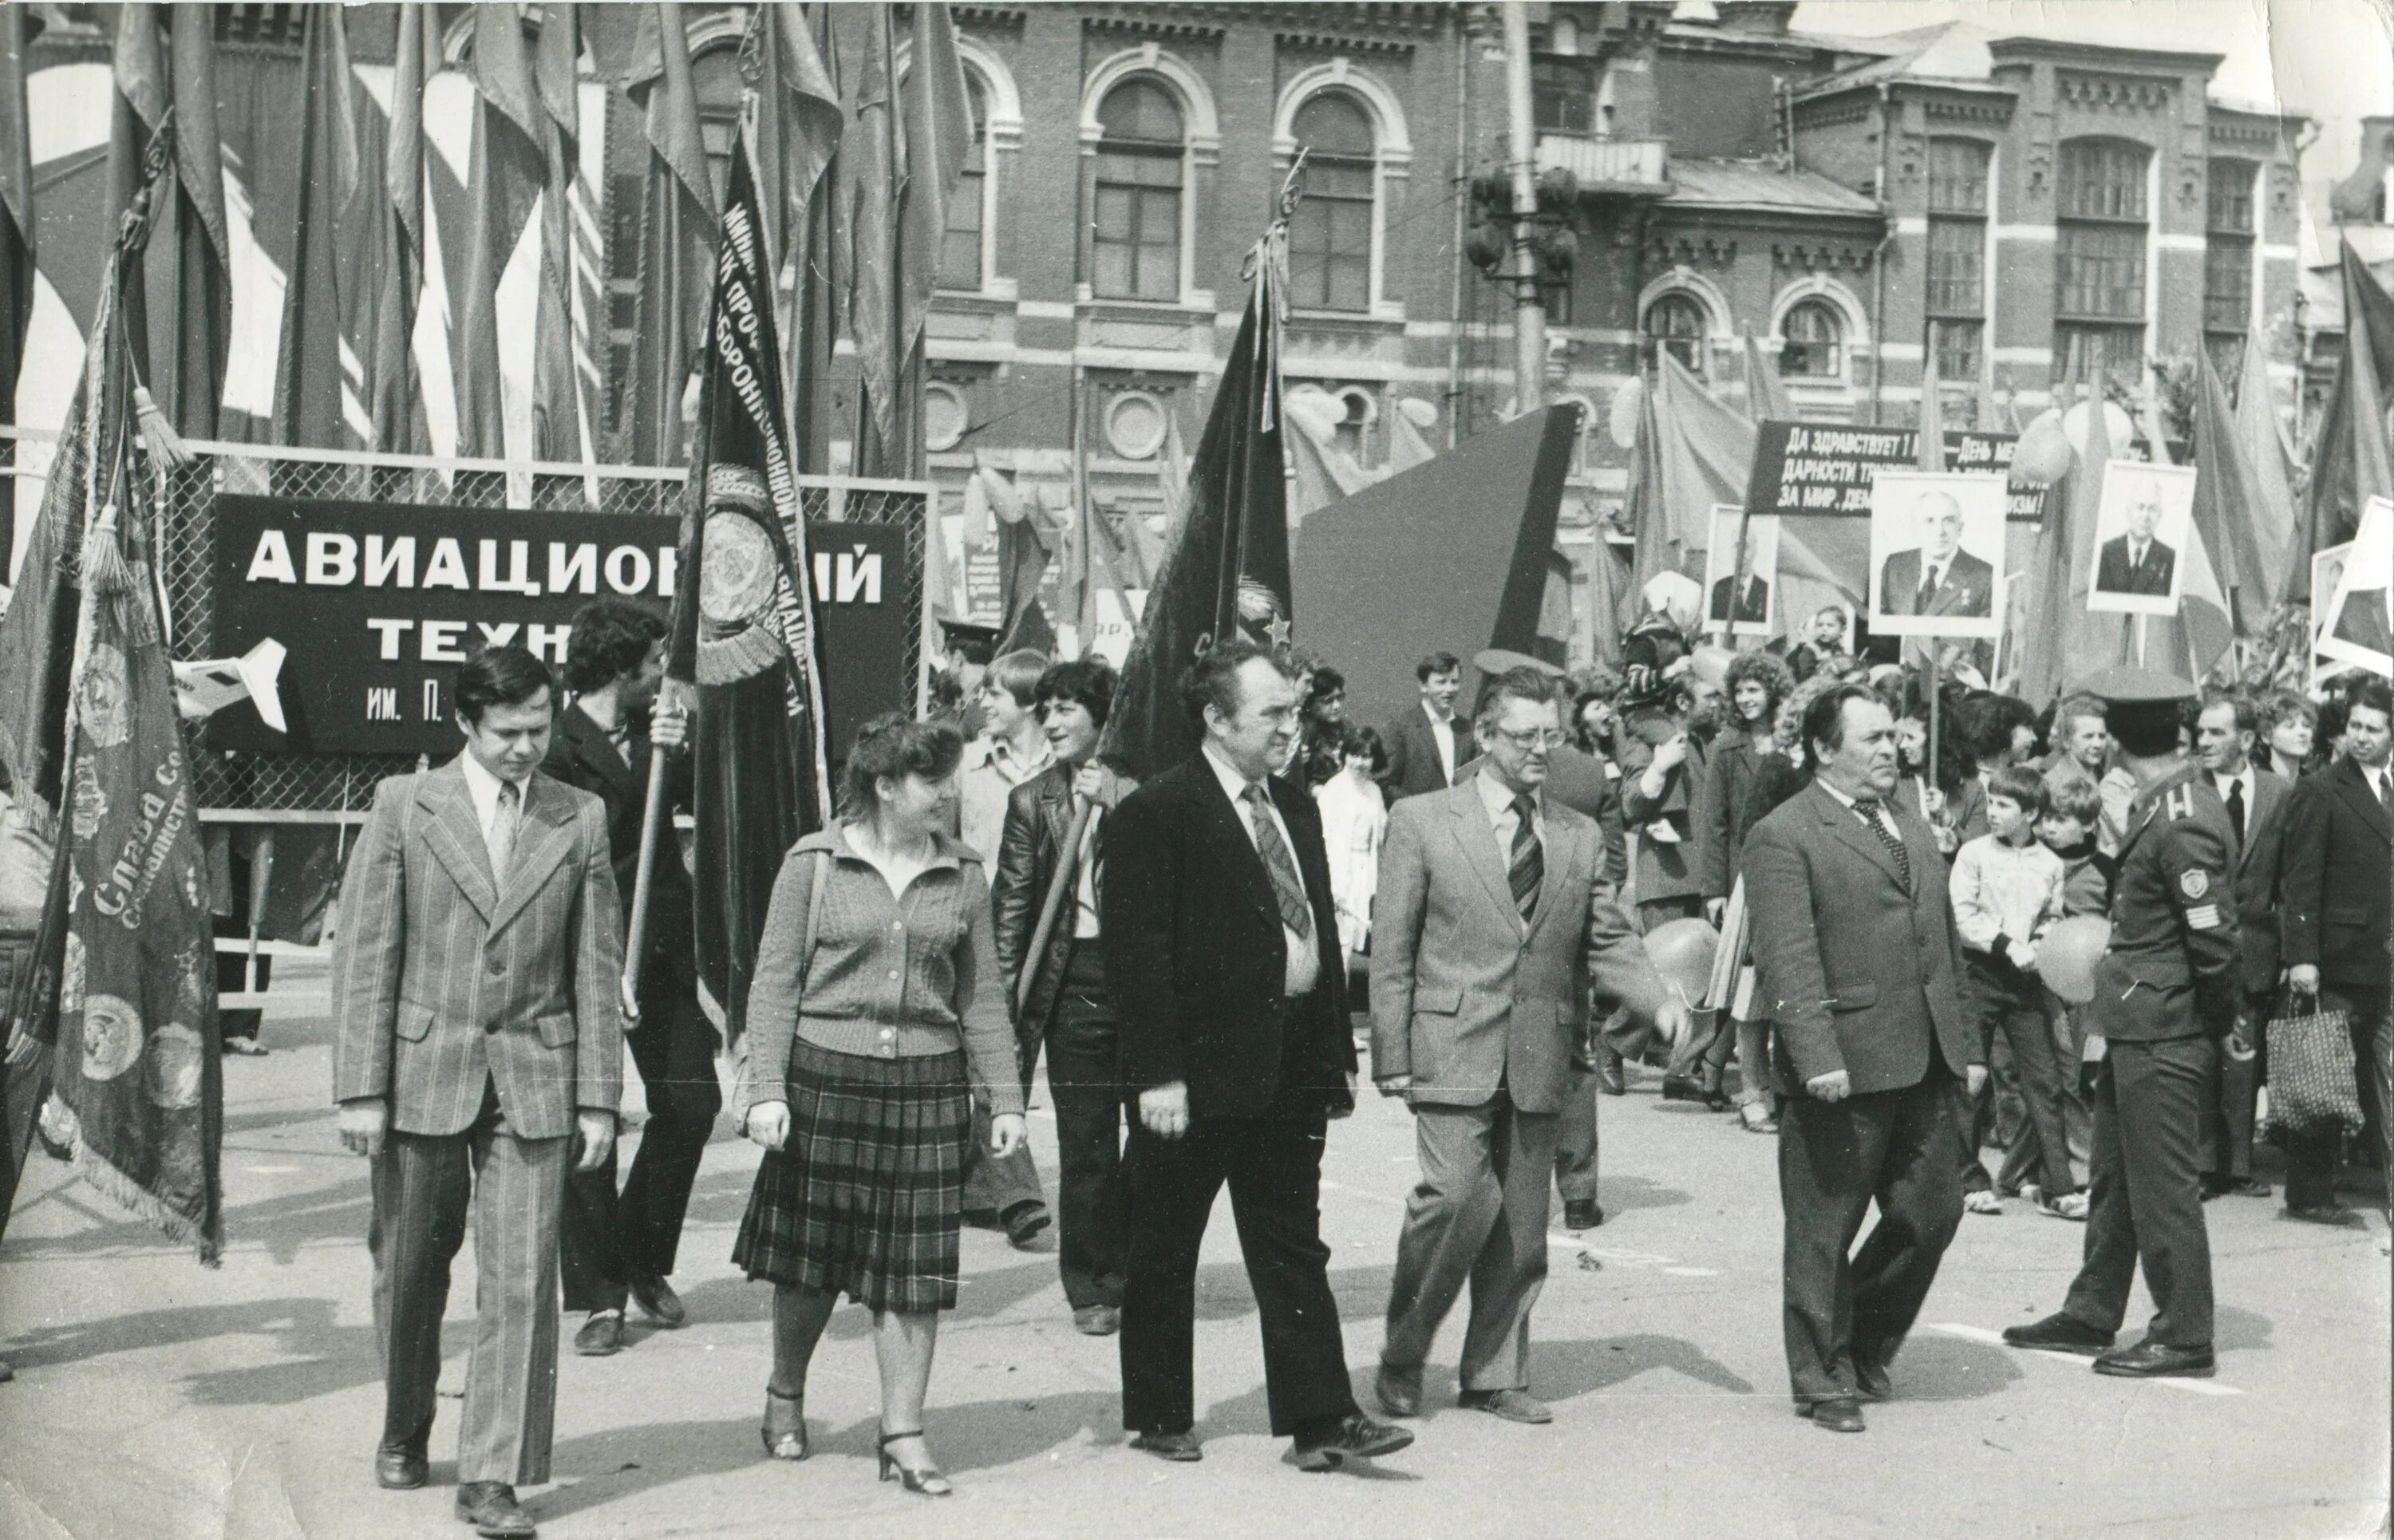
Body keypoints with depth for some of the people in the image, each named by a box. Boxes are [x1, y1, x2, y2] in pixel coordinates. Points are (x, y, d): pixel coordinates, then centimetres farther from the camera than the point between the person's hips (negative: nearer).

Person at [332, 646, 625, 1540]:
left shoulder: (581, 820, 5)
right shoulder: (405, 807, 0)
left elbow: (597, 969, 6)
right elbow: (364, 957, -1)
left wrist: (598, 1097, 3)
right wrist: (361, 1089, -6)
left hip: (534, 1079, 0)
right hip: (422, 1071, 0)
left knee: (522, 1281, -5)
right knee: (408, 1267, 12)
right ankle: (404, 1430, 35)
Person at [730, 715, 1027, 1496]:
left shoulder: (962, 876, 8)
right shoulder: (815, 863, 0)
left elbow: (982, 998, 12)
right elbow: (775, 982, -1)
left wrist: (1004, 1097, 7)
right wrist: (767, 1088, -8)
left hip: (927, 1084, 2)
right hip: (824, 1078, -2)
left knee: (915, 1266, 0)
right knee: (811, 1256, 8)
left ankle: (903, 1433, 7)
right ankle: (785, 1396, 31)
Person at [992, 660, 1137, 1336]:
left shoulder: (1135, 794, 6)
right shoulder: (1031, 801, 7)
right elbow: (1011, 906, 5)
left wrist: (1111, 807, -10)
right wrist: (1008, 993, -2)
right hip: (1072, 980, 0)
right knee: (1085, 1141, 1)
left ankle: (1130, 1274, 20)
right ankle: (1088, 1288, 12)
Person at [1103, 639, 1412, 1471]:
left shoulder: (1296, 809, 13)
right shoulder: (1156, 813, -10)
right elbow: (1137, 950, -14)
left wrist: (1338, 1052, 11)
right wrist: (1156, 1073, -19)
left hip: (1290, 1069, 6)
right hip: (1198, 1068, -6)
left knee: (1293, 1248, 6)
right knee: (1164, 1252, 8)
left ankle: (1321, 1418, 7)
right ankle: (1159, 1417, 20)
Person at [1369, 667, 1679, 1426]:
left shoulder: (1581, 837, 13)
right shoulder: (1422, 822, 2)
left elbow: (1609, 943, 12)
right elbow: (1392, 951, 1)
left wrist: (1659, 1001, -7)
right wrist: (1392, 1057, -4)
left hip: (1539, 1057, 4)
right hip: (1452, 1051, -4)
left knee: (1522, 1222, 6)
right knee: (1458, 1196, -15)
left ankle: (1495, 1375, 19)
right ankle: (1402, 1357, 4)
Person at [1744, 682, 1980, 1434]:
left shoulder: (1914, 832, 19)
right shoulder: (1783, 837, -7)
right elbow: (1787, 961, -15)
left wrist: (1964, 1045, 17)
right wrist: (1816, 1056, -22)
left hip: (1922, 1063, 7)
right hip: (1842, 1069, -7)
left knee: (1933, 1213, 9)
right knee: (1824, 1233, 2)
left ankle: (1865, 1349, 28)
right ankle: (1822, 1379, 15)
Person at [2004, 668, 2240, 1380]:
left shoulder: (2182, 825, -23)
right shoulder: (2161, 807, 8)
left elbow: (2214, 936, -21)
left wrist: (2225, 1020, -8)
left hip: (2164, 1033, -10)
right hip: (2135, 1024, 10)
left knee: (2164, 1185, 0)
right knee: (2113, 1176, 17)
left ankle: (2184, 1336, 10)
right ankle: (2091, 1315, 27)